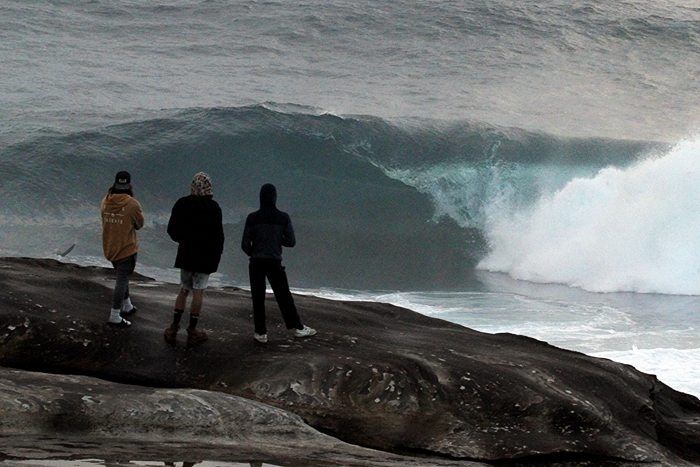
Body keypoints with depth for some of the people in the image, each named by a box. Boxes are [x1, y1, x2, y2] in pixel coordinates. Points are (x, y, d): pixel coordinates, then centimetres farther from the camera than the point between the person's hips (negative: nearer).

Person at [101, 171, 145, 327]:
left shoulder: (105, 202, -4)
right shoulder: (132, 205, -19)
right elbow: (139, 224, -5)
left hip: (109, 248, 6)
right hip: (126, 248, -6)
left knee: (122, 277, 25)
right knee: (122, 280, 0)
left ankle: (127, 306, 40)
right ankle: (115, 316, -2)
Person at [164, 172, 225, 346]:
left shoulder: (182, 204, 0)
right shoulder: (213, 207, -12)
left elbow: (172, 229, 6)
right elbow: (218, 234, -11)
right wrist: (217, 254, 2)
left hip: (185, 254, 4)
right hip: (205, 256, -4)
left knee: (183, 291, 15)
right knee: (198, 292, 2)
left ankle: (174, 327, 12)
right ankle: (192, 332, 5)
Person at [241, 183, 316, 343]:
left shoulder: (252, 218, -5)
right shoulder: (283, 218, -4)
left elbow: (245, 244, -2)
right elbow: (291, 241, -1)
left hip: (256, 263, 0)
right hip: (275, 263, 0)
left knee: (258, 298, 7)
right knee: (284, 297, 11)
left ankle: (261, 333, 8)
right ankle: (298, 328, 19)